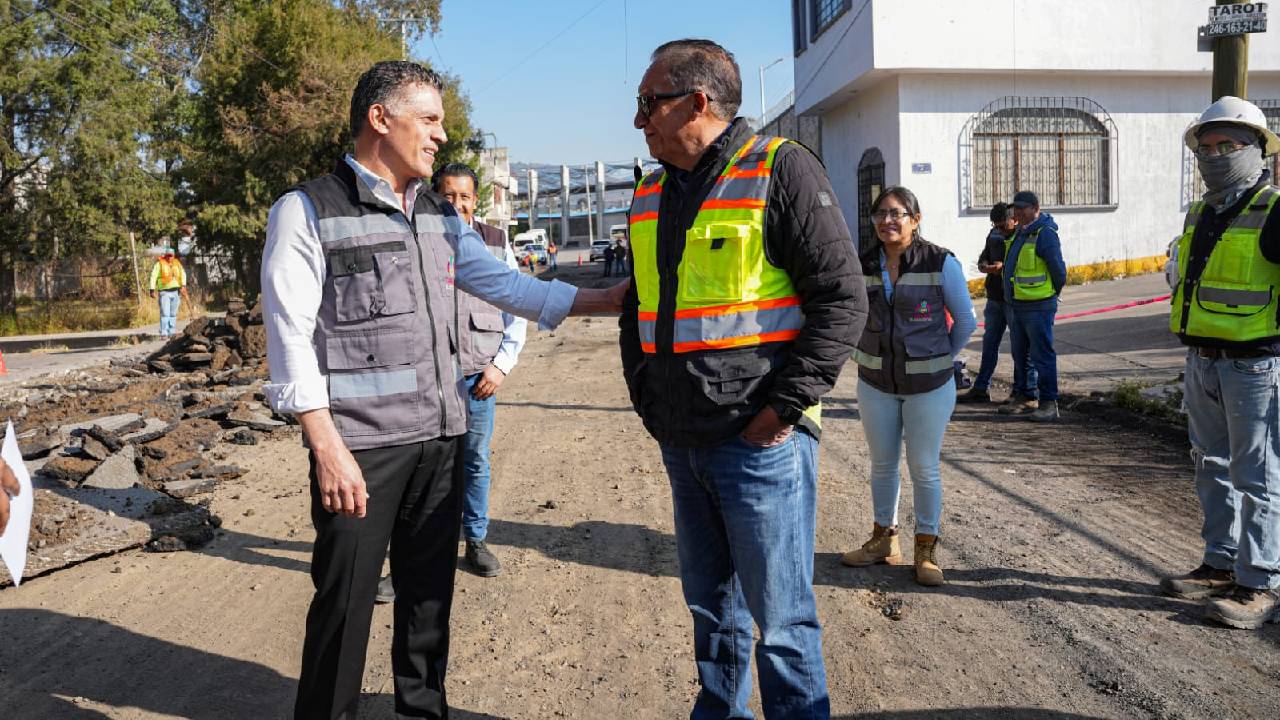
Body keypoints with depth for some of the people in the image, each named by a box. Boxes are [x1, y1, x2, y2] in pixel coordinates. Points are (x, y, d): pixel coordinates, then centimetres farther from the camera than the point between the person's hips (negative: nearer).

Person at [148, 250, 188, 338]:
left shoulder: (177, 263, 13)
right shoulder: (159, 264, 1)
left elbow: (183, 274, 8)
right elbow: (153, 277, -2)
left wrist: (183, 286, -8)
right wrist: (152, 290, -9)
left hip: (176, 291, 4)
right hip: (164, 292, -4)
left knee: (173, 314, 10)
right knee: (165, 313, -11)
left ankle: (172, 332, 16)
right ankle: (163, 333, -12)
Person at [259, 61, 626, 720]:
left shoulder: (439, 218, 14)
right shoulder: (307, 211, -4)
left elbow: (507, 284, 16)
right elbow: (289, 337, -9)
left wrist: (610, 299, 9)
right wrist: (327, 448, -16)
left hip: (439, 441, 6)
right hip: (358, 446, -6)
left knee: (429, 594, 15)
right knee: (345, 603, 2)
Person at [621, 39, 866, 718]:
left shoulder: (780, 170, -9)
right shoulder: (650, 196, 13)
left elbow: (842, 300, -12)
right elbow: (636, 309, 23)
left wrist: (781, 408, -16)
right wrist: (647, 400, 12)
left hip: (760, 444, -7)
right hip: (682, 444, 7)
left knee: (781, 618, 3)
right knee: (711, 606, 20)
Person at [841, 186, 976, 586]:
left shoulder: (940, 262, -11)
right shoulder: (863, 265, -2)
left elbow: (965, 320, -1)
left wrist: (939, 359, 4)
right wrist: (866, 356, 9)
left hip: (929, 386, -3)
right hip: (876, 384, 3)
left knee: (925, 468, 5)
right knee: (882, 464, 13)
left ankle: (926, 550, 20)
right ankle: (884, 540, 29)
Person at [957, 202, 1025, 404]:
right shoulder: (994, 235, 10)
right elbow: (982, 261, 14)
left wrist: (1004, 267, -23)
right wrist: (986, 267, -8)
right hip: (995, 299, 7)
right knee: (989, 343, 11)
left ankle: (1026, 389, 13)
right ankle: (981, 389, 17)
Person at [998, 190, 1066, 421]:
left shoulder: (1045, 234, -14)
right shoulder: (1020, 233, 14)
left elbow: (1058, 270, -13)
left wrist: (1051, 294, 0)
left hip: (1037, 307, -9)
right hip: (1015, 305, 9)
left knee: (1042, 355, -5)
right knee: (1020, 354, 15)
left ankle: (1049, 403, 0)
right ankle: (1025, 397, 25)